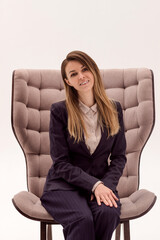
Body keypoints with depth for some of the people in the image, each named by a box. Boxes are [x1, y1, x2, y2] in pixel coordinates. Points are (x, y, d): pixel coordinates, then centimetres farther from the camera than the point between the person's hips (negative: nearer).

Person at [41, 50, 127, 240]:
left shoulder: (113, 109, 7)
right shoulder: (59, 111, -3)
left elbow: (119, 156, 9)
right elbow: (61, 163, -6)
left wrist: (106, 184, -10)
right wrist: (95, 185, -17)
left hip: (102, 183, 3)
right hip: (64, 183, -2)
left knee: (108, 213, -31)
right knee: (82, 219, -33)